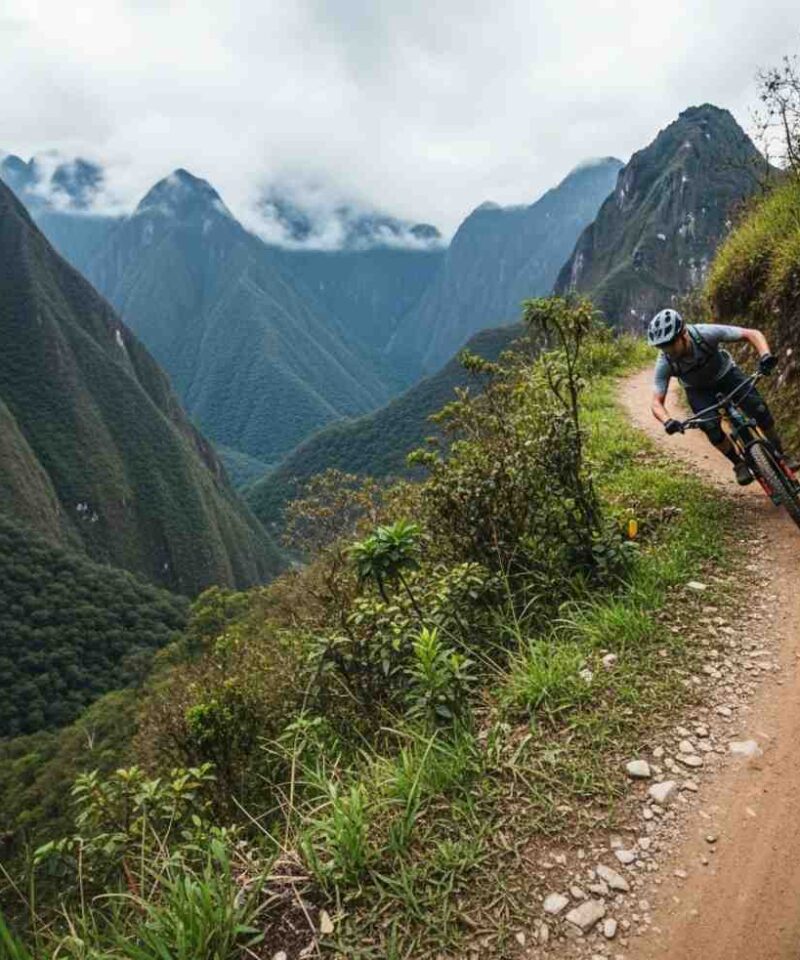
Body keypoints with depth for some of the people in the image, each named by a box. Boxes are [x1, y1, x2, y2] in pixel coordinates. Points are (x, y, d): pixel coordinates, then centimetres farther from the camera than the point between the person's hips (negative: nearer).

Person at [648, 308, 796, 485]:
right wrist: (667, 421, -50)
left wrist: (765, 355, -47)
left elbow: (753, 334, -28)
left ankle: (780, 454, 5)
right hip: (698, 390, 0)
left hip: (725, 374, 0)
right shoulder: (665, 363, -31)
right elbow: (656, 403, -29)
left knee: (760, 410, -19)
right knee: (712, 430, -22)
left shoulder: (705, 333, -35)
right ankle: (739, 464, 4)